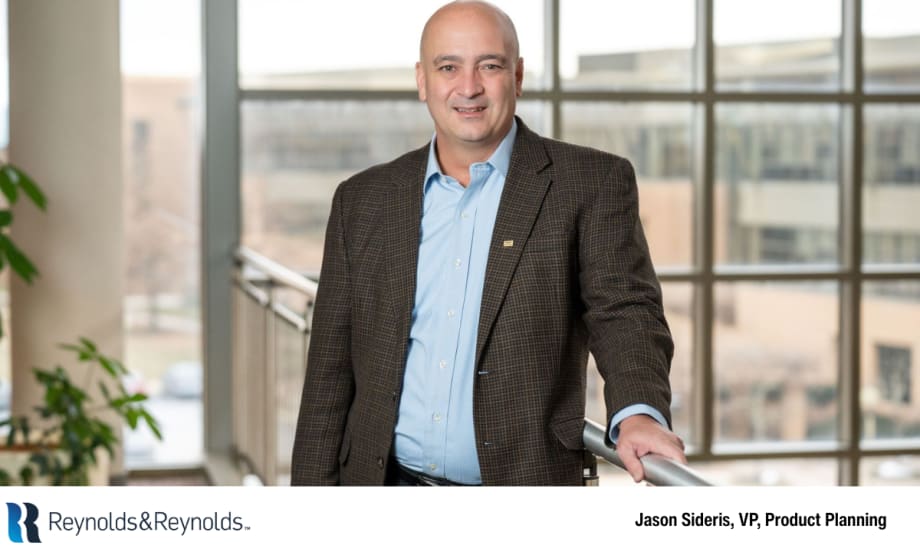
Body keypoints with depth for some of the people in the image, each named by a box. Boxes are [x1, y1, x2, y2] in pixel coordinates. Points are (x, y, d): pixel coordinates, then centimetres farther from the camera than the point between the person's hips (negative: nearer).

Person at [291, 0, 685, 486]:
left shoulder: (591, 184, -1)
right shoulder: (363, 200, 8)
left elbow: (624, 310, -11)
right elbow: (331, 370, 9)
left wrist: (639, 413, -31)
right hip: (389, 484, 3)